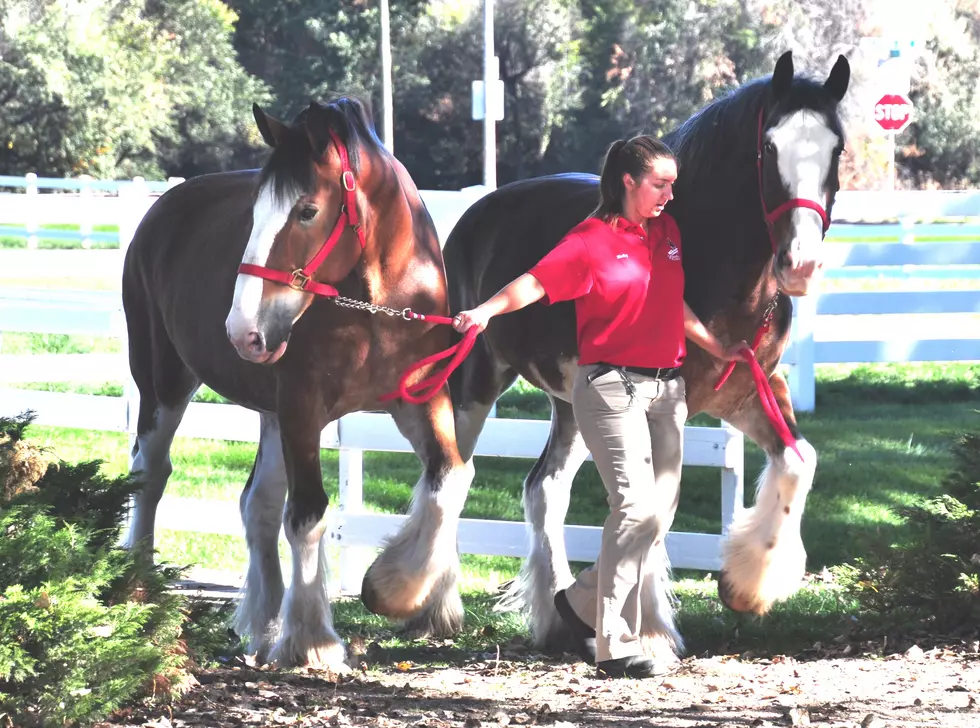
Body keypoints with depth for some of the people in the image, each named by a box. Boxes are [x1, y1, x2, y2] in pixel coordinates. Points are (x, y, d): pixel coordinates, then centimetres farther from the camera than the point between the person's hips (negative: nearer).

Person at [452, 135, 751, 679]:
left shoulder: (667, 232, 13)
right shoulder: (592, 240, -8)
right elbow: (536, 282, -19)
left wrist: (718, 349, 29)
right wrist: (487, 309, -36)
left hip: (666, 388, 8)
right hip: (612, 385, -8)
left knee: (659, 514, 8)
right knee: (636, 507, -16)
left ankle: (582, 603, 26)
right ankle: (616, 646, -12)